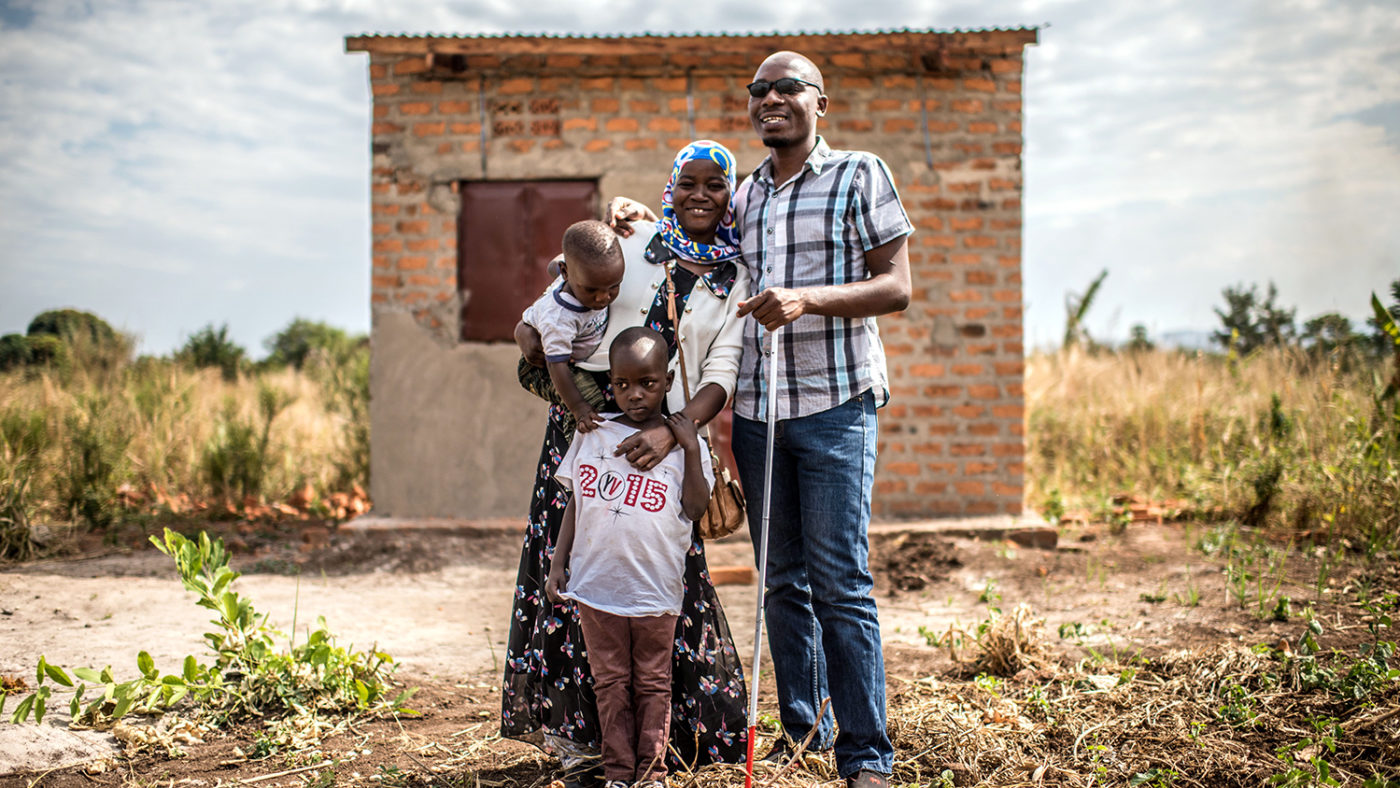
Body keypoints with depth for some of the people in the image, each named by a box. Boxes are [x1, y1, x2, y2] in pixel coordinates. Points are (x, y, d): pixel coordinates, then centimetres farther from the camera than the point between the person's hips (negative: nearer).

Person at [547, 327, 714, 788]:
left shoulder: (681, 443, 0)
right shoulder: (593, 436, 5)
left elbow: (695, 509, -6)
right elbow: (574, 504, 10)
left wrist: (691, 451, -12)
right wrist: (558, 565, 7)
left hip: (655, 589, -2)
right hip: (595, 583, 2)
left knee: (653, 682, 9)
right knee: (610, 681, 9)